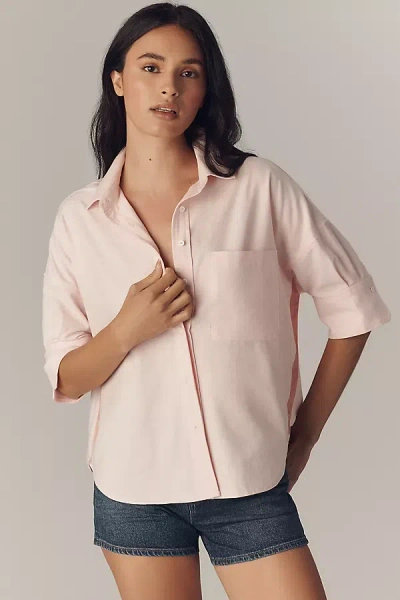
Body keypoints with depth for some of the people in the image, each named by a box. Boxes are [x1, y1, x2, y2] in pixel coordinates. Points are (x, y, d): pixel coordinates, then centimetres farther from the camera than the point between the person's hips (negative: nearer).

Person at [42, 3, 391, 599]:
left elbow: (353, 309, 2)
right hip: (133, 485, 2)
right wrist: (126, 331, -16)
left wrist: (303, 436, 4)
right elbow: (66, 381, 3)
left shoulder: (259, 187, -5)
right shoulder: (79, 217, 1)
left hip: (249, 484, -1)